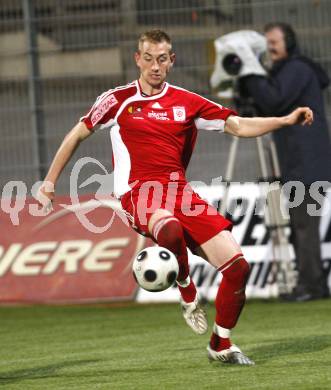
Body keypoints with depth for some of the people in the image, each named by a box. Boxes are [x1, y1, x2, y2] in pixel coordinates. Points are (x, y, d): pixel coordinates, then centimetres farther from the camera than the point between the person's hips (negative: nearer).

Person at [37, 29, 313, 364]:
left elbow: (239, 126, 9)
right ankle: (188, 294, -10)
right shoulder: (118, 100, 7)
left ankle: (221, 345, 13)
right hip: (139, 192, -4)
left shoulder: (187, 103, 12)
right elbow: (77, 135, 17)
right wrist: (48, 183, 15)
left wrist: (285, 120, -6)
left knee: (237, 266, -9)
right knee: (170, 230, -42)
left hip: (180, 192, 4)